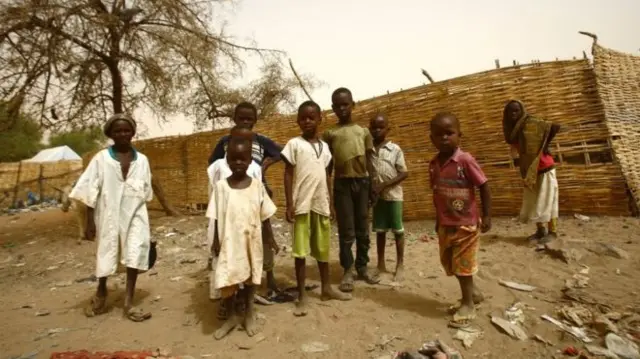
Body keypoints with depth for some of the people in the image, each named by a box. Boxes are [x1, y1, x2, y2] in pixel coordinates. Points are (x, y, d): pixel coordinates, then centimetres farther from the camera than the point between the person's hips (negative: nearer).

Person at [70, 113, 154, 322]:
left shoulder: (141, 160, 3)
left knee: (135, 255, -4)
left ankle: (129, 303, 9)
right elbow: (90, 191, -3)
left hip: (135, 215, 1)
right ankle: (100, 293, 38)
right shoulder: (101, 158, -4)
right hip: (109, 215, -1)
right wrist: (90, 221, -6)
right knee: (106, 255, 12)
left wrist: (145, 222, 11)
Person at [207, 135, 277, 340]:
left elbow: (265, 216, 2)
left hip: (252, 240, 1)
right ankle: (233, 315, 26)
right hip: (230, 241, -1)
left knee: (251, 277, 15)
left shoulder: (257, 186, -3)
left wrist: (270, 238, 5)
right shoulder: (221, 186, -6)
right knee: (227, 279, 1)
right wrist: (216, 241, -1)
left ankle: (249, 313, 36)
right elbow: (217, 218, -1)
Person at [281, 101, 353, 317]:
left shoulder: (325, 146, 12)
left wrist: (330, 203, 13)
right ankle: (302, 296, 12)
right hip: (302, 205, -4)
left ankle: (326, 288, 29)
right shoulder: (294, 144, -1)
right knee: (301, 251, 1)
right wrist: (289, 204, -10)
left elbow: (327, 176, 15)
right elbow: (288, 175, -3)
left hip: (321, 204, 5)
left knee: (323, 248, 15)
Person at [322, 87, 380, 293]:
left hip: (362, 182, 2)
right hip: (342, 183, -2)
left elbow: (369, 161, 11)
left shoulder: (363, 132, 11)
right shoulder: (329, 134, 5)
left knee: (363, 228, 10)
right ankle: (348, 270, 13)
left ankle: (362, 266, 24)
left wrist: (373, 187, 7)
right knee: (346, 230, 1)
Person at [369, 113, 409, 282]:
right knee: (380, 230, 11)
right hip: (377, 196, 3)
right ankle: (381, 263, 22)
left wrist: (384, 185, -15)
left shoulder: (395, 149, -6)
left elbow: (404, 173, -7)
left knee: (398, 230, 5)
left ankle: (400, 265, 16)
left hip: (393, 195, -3)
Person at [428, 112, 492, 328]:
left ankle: (468, 304, 26)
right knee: (449, 263, 17)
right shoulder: (433, 165, 1)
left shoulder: (465, 160, -17)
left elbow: (484, 187, -11)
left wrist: (487, 216, -11)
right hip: (445, 225, 6)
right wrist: (438, 219, 13)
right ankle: (472, 292, 41)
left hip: (466, 223, -6)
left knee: (463, 265, 5)